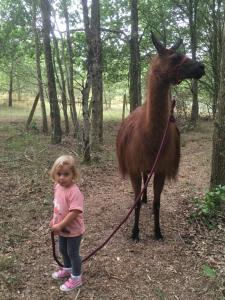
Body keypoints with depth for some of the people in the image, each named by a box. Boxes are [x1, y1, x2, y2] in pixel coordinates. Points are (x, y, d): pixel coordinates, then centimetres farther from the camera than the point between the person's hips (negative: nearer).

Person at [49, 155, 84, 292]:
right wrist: (54, 221, 9)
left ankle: (76, 278, 32)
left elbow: (74, 213, -35)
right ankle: (67, 269, 52)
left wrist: (59, 226, -28)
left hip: (73, 230, -8)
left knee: (73, 253, 11)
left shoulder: (74, 192, -33)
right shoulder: (58, 186, -5)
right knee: (63, 250, 27)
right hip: (62, 228, 8)